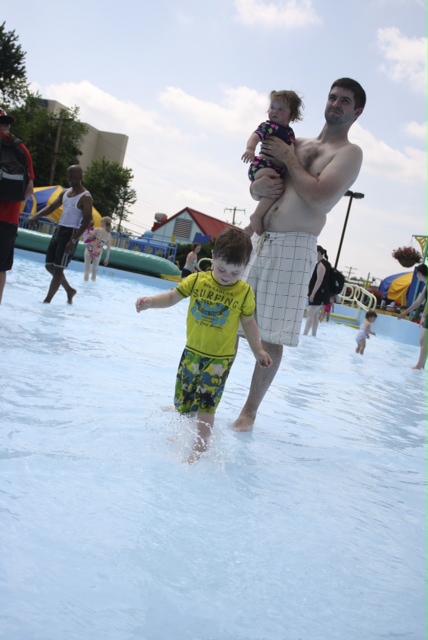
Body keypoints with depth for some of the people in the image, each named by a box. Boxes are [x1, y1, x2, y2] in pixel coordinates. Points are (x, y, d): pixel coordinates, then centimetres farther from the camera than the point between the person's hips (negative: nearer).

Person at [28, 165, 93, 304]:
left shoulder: (86, 197, -11)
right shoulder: (65, 192, 13)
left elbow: (87, 221, -16)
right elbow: (52, 207, 13)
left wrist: (73, 240, -23)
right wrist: (36, 216, -8)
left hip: (70, 233, -9)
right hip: (59, 230, 9)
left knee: (58, 269, -8)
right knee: (50, 266, 12)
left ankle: (47, 300, -5)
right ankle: (70, 290, 26)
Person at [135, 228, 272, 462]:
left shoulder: (245, 292, -9)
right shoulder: (197, 280, -7)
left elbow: (249, 322, 1)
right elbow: (173, 296, -1)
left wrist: (258, 351, 5)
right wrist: (149, 302, -17)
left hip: (220, 358, -3)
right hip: (192, 352, 4)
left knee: (205, 405, -7)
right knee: (182, 401, 16)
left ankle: (198, 450, 4)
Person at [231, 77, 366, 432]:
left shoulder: (349, 152, 0)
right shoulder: (300, 144, 20)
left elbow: (319, 198, -17)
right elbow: (256, 187, 21)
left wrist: (289, 159, -6)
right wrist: (259, 186, -3)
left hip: (294, 247, -6)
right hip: (261, 242, 7)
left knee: (272, 336, -3)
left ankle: (250, 410, 10)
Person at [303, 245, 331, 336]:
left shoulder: (321, 264, -14)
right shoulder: (326, 263, 17)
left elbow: (319, 280, -21)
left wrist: (313, 293, -22)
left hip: (318, 293, -10)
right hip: (320, 293, 10)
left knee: (310, 313, -13)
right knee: (315, 315, 12)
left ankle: (305, 334, -18)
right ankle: (313, 335, 15)